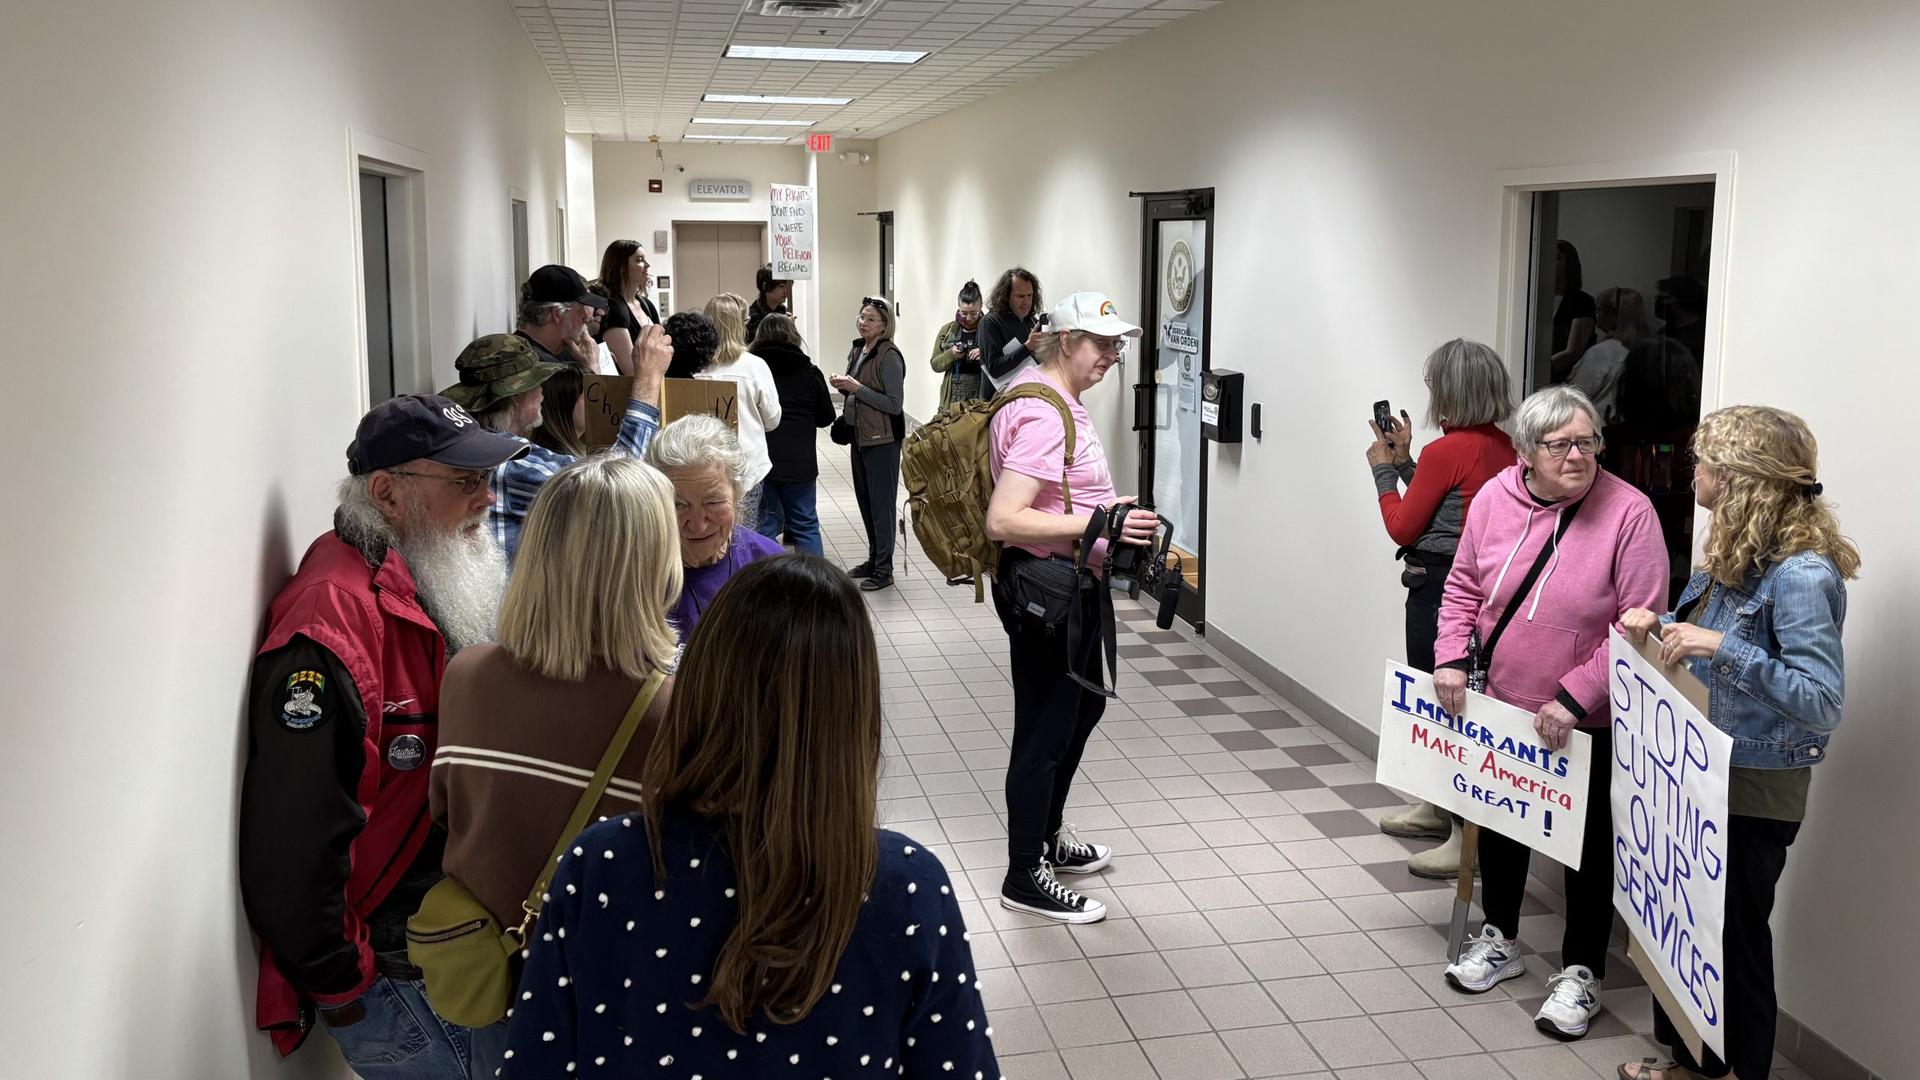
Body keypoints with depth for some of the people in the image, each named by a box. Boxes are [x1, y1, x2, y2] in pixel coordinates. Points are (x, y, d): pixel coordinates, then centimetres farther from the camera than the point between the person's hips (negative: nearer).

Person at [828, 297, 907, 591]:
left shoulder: (889, 356, -17)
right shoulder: (856, 351, 9)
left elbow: (894, 405, -20)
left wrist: (856, 387, -21)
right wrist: (843, 385, -2)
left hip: (882, 440, -8)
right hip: (859, 435, 8)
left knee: (880, 502, -2)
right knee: (865, 500, 15)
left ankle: (884, 569, 6)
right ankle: (874, 559, 27)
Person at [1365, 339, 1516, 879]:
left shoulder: (1445, 451, -18)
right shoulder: (1503, 447, 6)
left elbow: (1403, 527, -8)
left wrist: (1384, 469, 4)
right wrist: (1405, 461, 15)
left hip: (1439, 587, -9)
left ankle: (1466, 836, 0)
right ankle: (1439, 807, 34)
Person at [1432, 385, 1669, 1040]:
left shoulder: (1628, 513, -19)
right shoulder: (1494, 499, -5)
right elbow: (1464, 588, 6)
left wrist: (1574, 698, -23)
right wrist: (1452, 658, -7)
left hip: (1587, 722, -5)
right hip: (1501, 705, 5)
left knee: (1588, 840, 9)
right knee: (1499, 821, 20)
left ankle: (1580, 971, 27)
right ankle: (1500, 941, 42)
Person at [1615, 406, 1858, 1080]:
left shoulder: (1801, 575, -24)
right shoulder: (1736, 555, 4)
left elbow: (1822, 702, -28)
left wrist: (1722, 646, -33)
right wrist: (1662, 624, 1)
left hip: (1752, 795, -9)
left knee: (1733, 939, 7)